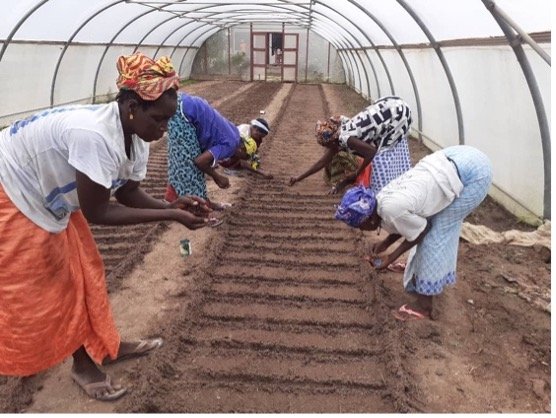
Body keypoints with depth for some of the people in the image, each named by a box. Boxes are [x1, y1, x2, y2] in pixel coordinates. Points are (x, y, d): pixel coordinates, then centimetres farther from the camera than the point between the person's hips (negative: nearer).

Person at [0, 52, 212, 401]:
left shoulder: (136, 137, -11)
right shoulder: (94, 135, -39)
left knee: (82, 272, 13)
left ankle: (103, 346, 29)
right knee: (34, 288, 4)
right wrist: (169, 216, -31)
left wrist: (174, 206, -19)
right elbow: (95, 212, -33)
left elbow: (128, 192, -2)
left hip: (49, 194, 9)